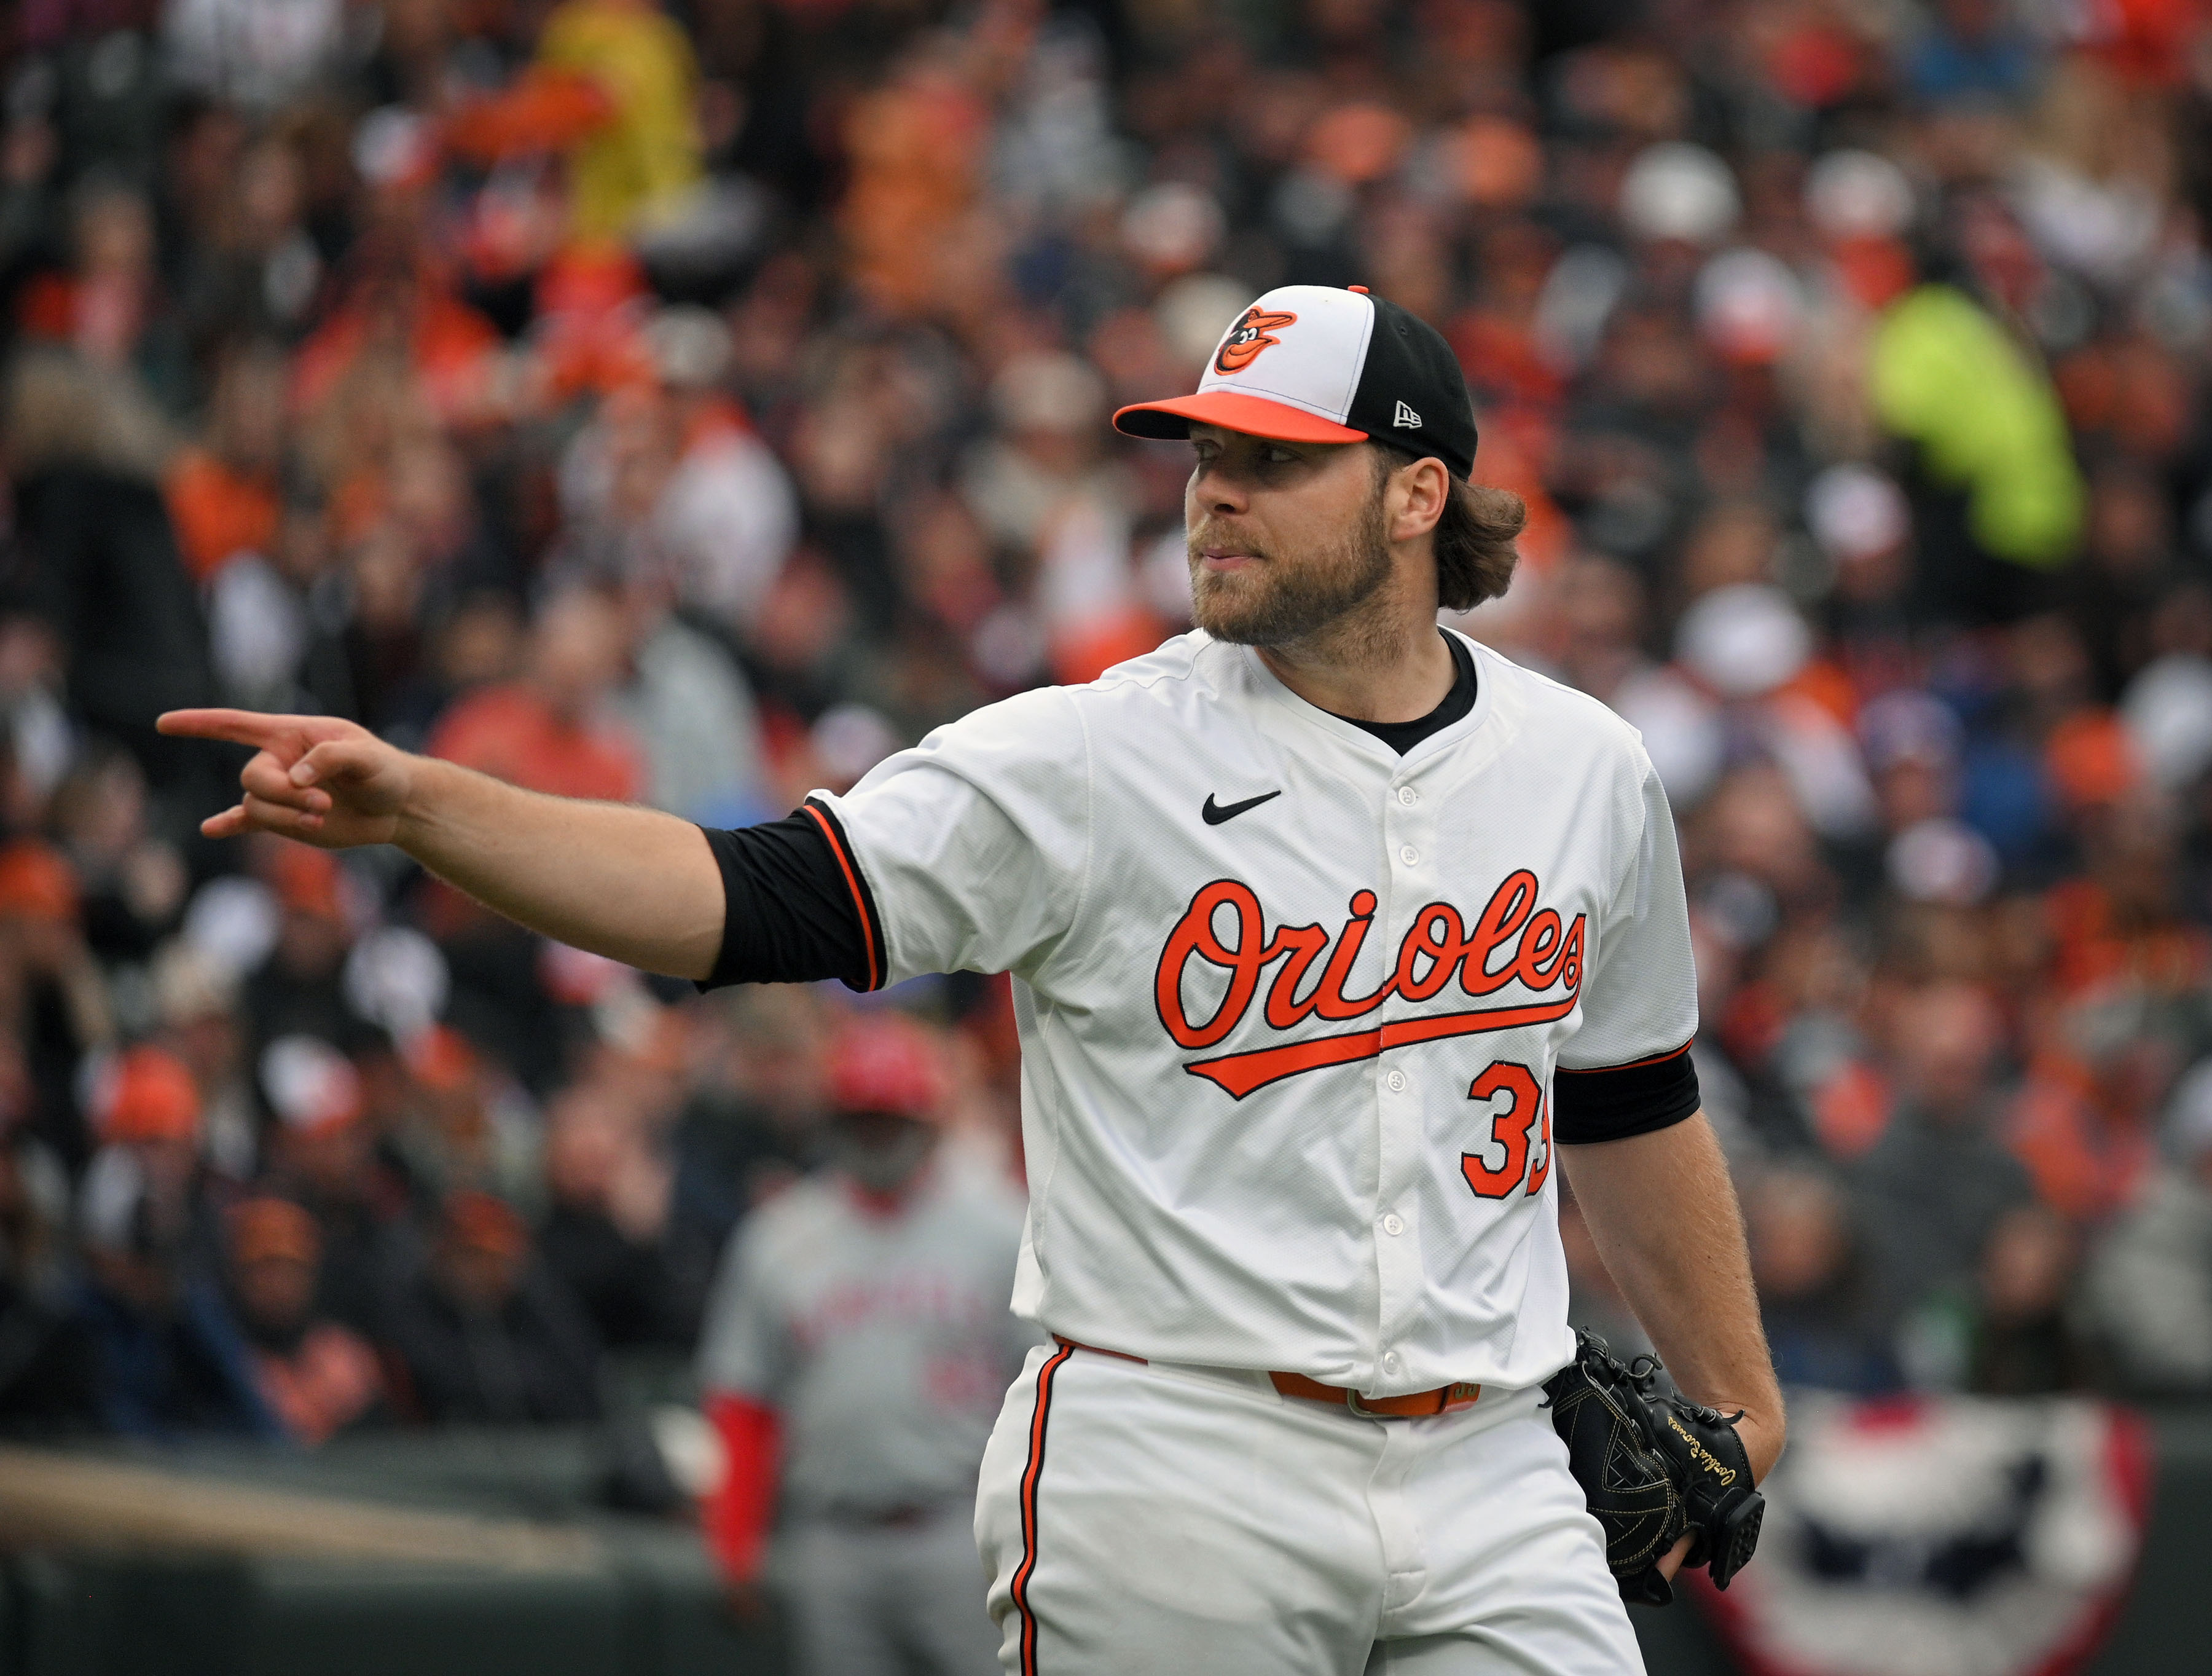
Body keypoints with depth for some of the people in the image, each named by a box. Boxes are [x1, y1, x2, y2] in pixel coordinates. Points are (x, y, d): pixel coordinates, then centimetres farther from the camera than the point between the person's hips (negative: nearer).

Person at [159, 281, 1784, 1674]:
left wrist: (1737, 1396, 24)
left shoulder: (1587, 771, 7)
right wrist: (414, 801, -27)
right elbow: (749, 897, -14)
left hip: (1487, 1483, 3)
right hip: (1172, 1464, -3)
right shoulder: (1088, 762, -6)